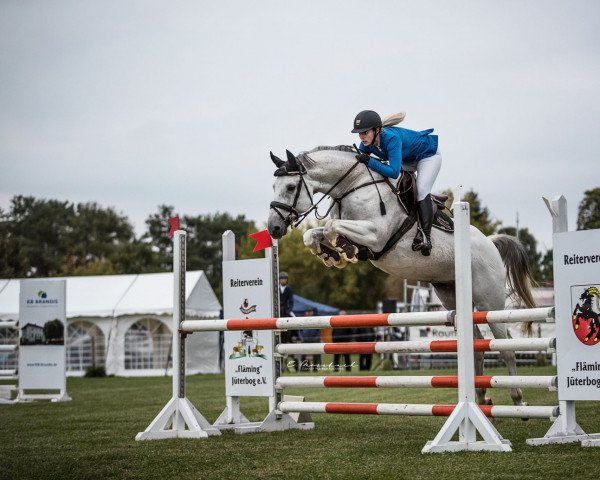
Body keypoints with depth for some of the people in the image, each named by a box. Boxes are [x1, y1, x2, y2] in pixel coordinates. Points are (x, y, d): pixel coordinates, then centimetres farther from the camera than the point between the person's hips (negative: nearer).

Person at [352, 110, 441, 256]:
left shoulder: (392, 138, -42)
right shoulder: (366, 143, -20)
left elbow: (394, 172, -49)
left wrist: (369, 161, -50)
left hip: (428, 154, -8)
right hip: (408, 160, 8)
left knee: (421, 190, -23)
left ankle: (425, 235, -22)